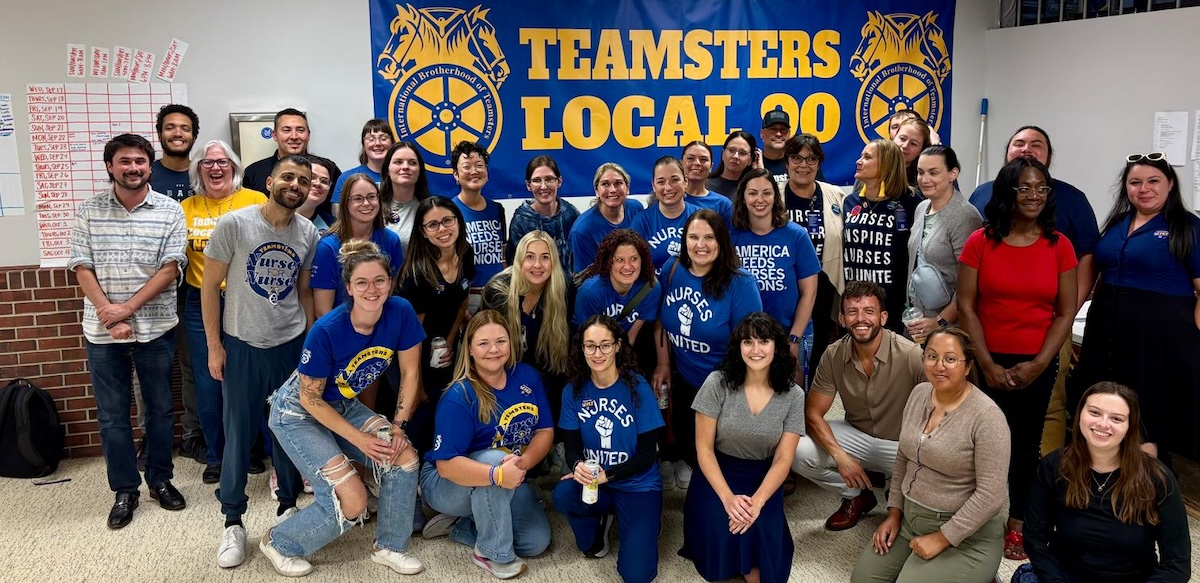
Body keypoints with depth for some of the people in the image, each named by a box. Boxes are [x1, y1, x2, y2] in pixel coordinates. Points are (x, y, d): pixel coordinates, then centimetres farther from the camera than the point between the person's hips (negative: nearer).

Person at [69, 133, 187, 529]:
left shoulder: (170, 211, -2)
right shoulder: (88, 212, 2)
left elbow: (170, 269, -8)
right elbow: (82, 268, -1)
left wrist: (128, 308, -15)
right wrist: (107, 312, -14)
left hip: (155, 328, -1)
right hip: (102, 331, 1)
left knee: (160, 408, 10)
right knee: (112, 414, 7)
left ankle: (160, 480, 26)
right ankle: (124, 490, 20)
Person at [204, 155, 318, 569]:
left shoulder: (309, 234, 1)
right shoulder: (233, 224, -9)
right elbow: (209, 285, -5)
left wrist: (312, 343, 10)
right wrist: (214, 345, -7)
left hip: (292, 345, 3)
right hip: (242, 345, -2)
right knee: (239, 432, 4)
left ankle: (288, 504, 28)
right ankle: (233, 521, 19)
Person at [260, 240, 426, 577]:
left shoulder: (401, 313, -19)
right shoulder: (326, 331, -31)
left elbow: (410, 373, -5)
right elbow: (310, 398, -20)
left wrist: (399, 425, -11)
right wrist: (359, 439, -20)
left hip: (345, 406, 6)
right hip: (298, 413, -5)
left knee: (405, 457, -14)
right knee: (353, 502, -16)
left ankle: (389, 546, 7)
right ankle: (279, 544, 10)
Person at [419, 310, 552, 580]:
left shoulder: (527, 377, -9)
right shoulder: (459, 397, -26)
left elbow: (545, 430, -7)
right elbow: (446, 465, -30)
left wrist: (523, 462, -28)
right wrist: (498, 474, -46)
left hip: (507, 482, 6)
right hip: (449, 484, -5)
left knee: (537, 541, -11)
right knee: (494, 459, -36)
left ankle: (457, 525, 7)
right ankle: (494, 553, -19)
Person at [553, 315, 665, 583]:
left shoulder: (638, 387, -13)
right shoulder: (573, 391, -4)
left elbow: (647, 453, -11)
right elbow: (572, 446, -3)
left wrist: (607, 474, -24)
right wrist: (578, 466, -27)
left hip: (637, 485, -3)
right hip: (593, 482, 3)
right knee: (563, 495, -31)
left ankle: (646, 522, 18)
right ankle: (594, 536, 4)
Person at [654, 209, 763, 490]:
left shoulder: (740, 285, -19)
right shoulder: (672, 270, -4)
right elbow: (660, 321, 8)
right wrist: (663, 364, 4)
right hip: (681, 381, 4)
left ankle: (688, 462, 38)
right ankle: (672, 460, 46)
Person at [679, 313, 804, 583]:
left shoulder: (793, 396, -6)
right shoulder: (717, 383, -11)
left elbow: (783, 460, -6)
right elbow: (704, 448, -9)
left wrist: (757, 502, -23)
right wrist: (728, 498, -22)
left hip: (763, 480, 1)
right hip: (717, 475, -1)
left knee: (758, 532, -24)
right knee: (723, 532, -27)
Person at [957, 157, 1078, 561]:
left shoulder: (1059, 246, 0)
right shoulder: (980, 242, -4)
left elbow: (1066, 313, 0)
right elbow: (966, 308, -6)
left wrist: (1038, 363, -9)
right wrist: (987, 364, -11)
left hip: (1037, 365, 2)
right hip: (988, 362, -1)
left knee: (1026, 444, 10)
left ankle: (1016, 524, 26)